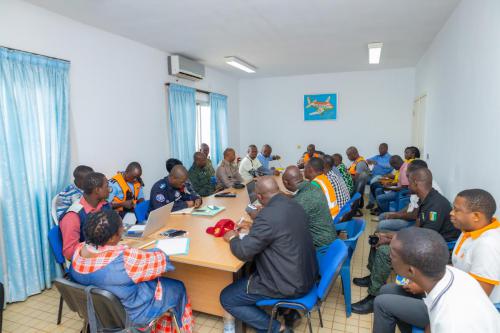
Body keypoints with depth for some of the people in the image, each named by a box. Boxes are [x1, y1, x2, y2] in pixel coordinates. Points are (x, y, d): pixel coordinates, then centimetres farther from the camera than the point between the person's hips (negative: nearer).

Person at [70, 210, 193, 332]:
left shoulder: (79, 249, -17)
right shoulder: (125, 259, -38)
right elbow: (161, 261, -20)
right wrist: (159, 252, 0)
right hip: (131, 314, -7)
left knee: (159, 280, 26)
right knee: (177, 288, 16)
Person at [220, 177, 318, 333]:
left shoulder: (267, 216, -26)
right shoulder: (294, 205, -1)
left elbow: (244, 252, -19)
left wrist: (232, 238, 0)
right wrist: (255, 226, 23)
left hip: (289, 283, -8)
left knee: (226, 299, 4)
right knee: (253, 268, 30)